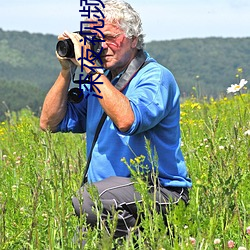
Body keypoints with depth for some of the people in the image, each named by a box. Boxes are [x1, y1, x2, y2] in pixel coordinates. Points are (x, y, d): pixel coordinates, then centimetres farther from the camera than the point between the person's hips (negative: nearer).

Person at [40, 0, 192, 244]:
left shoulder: (156, 78, -8)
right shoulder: (99, 80, 14)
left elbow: (126, 121, -29)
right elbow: (50, 123, 13)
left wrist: (89, 67, -23)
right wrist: (66, 71, 2)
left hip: (160, 192, -6)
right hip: (111, 191, 7)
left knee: (87, 199, -32)